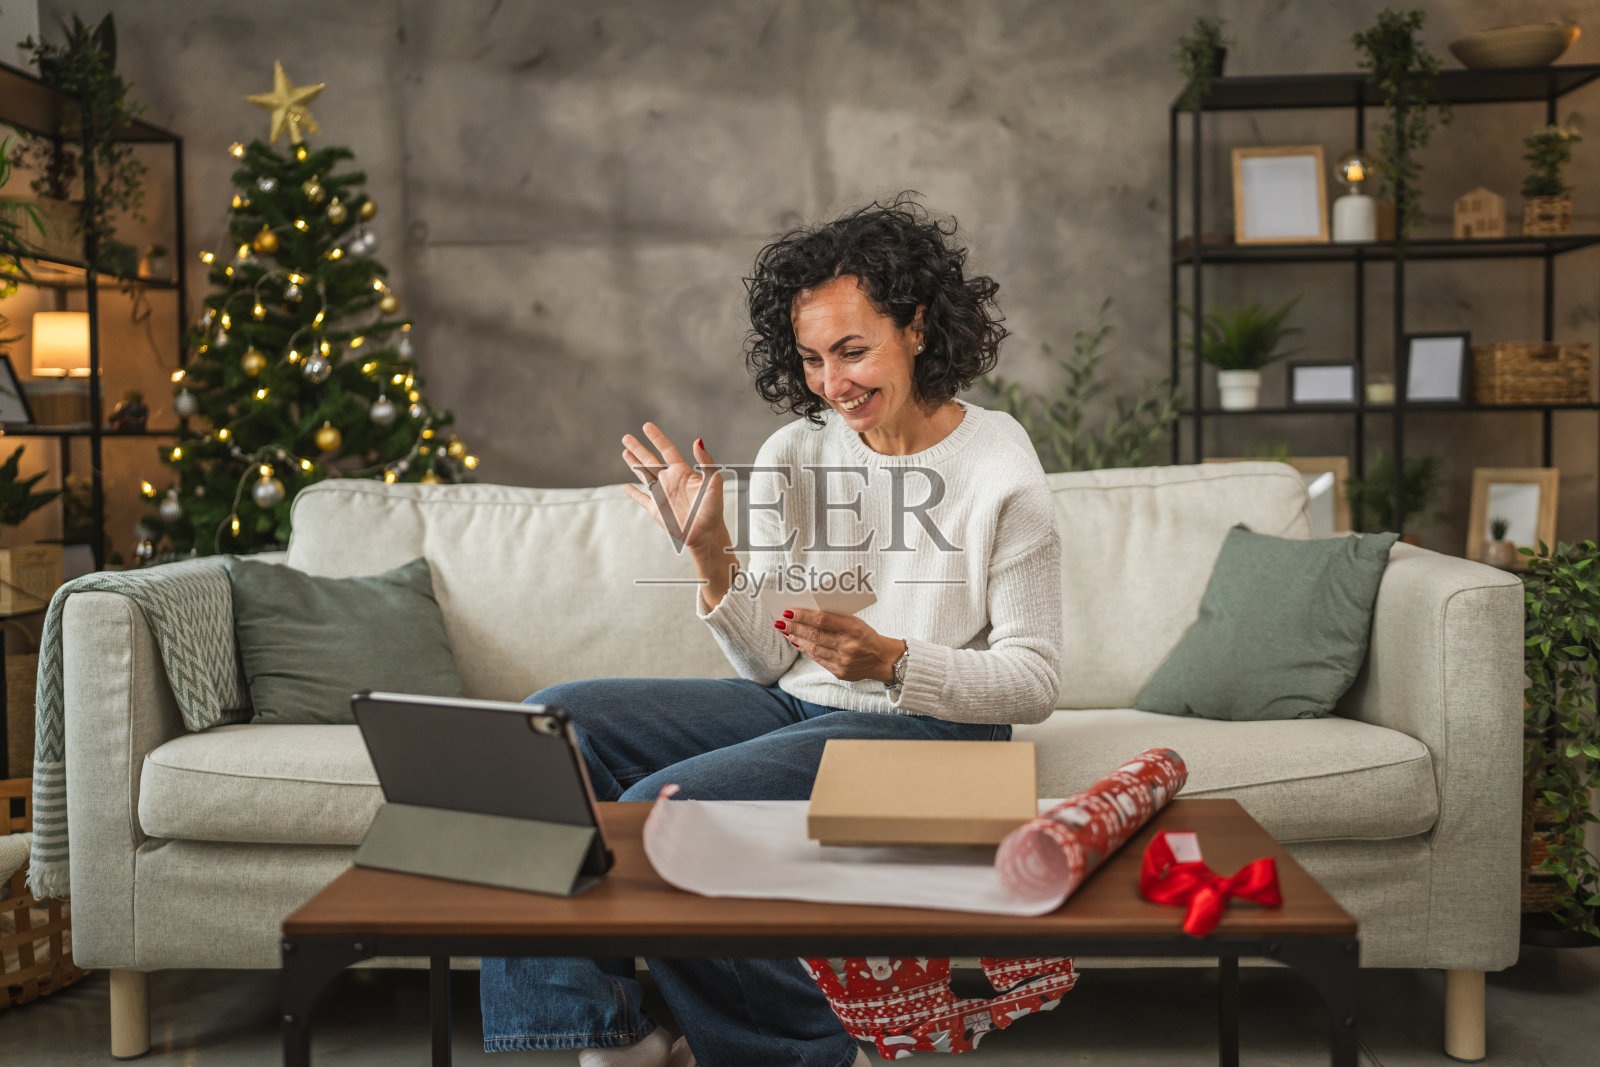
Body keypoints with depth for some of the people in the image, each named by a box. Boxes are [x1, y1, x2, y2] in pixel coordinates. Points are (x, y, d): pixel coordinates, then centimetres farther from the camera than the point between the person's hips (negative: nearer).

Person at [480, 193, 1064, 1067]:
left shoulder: (998, 466, -9)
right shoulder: (791, 455, 5)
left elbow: (1035, 683, -8)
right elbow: (767, 662, 5)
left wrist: (891, 661, -23)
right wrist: (710, 557, -12)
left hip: (925, 725, -6)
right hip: (795, 703, 7)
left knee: (661, 807, -26)